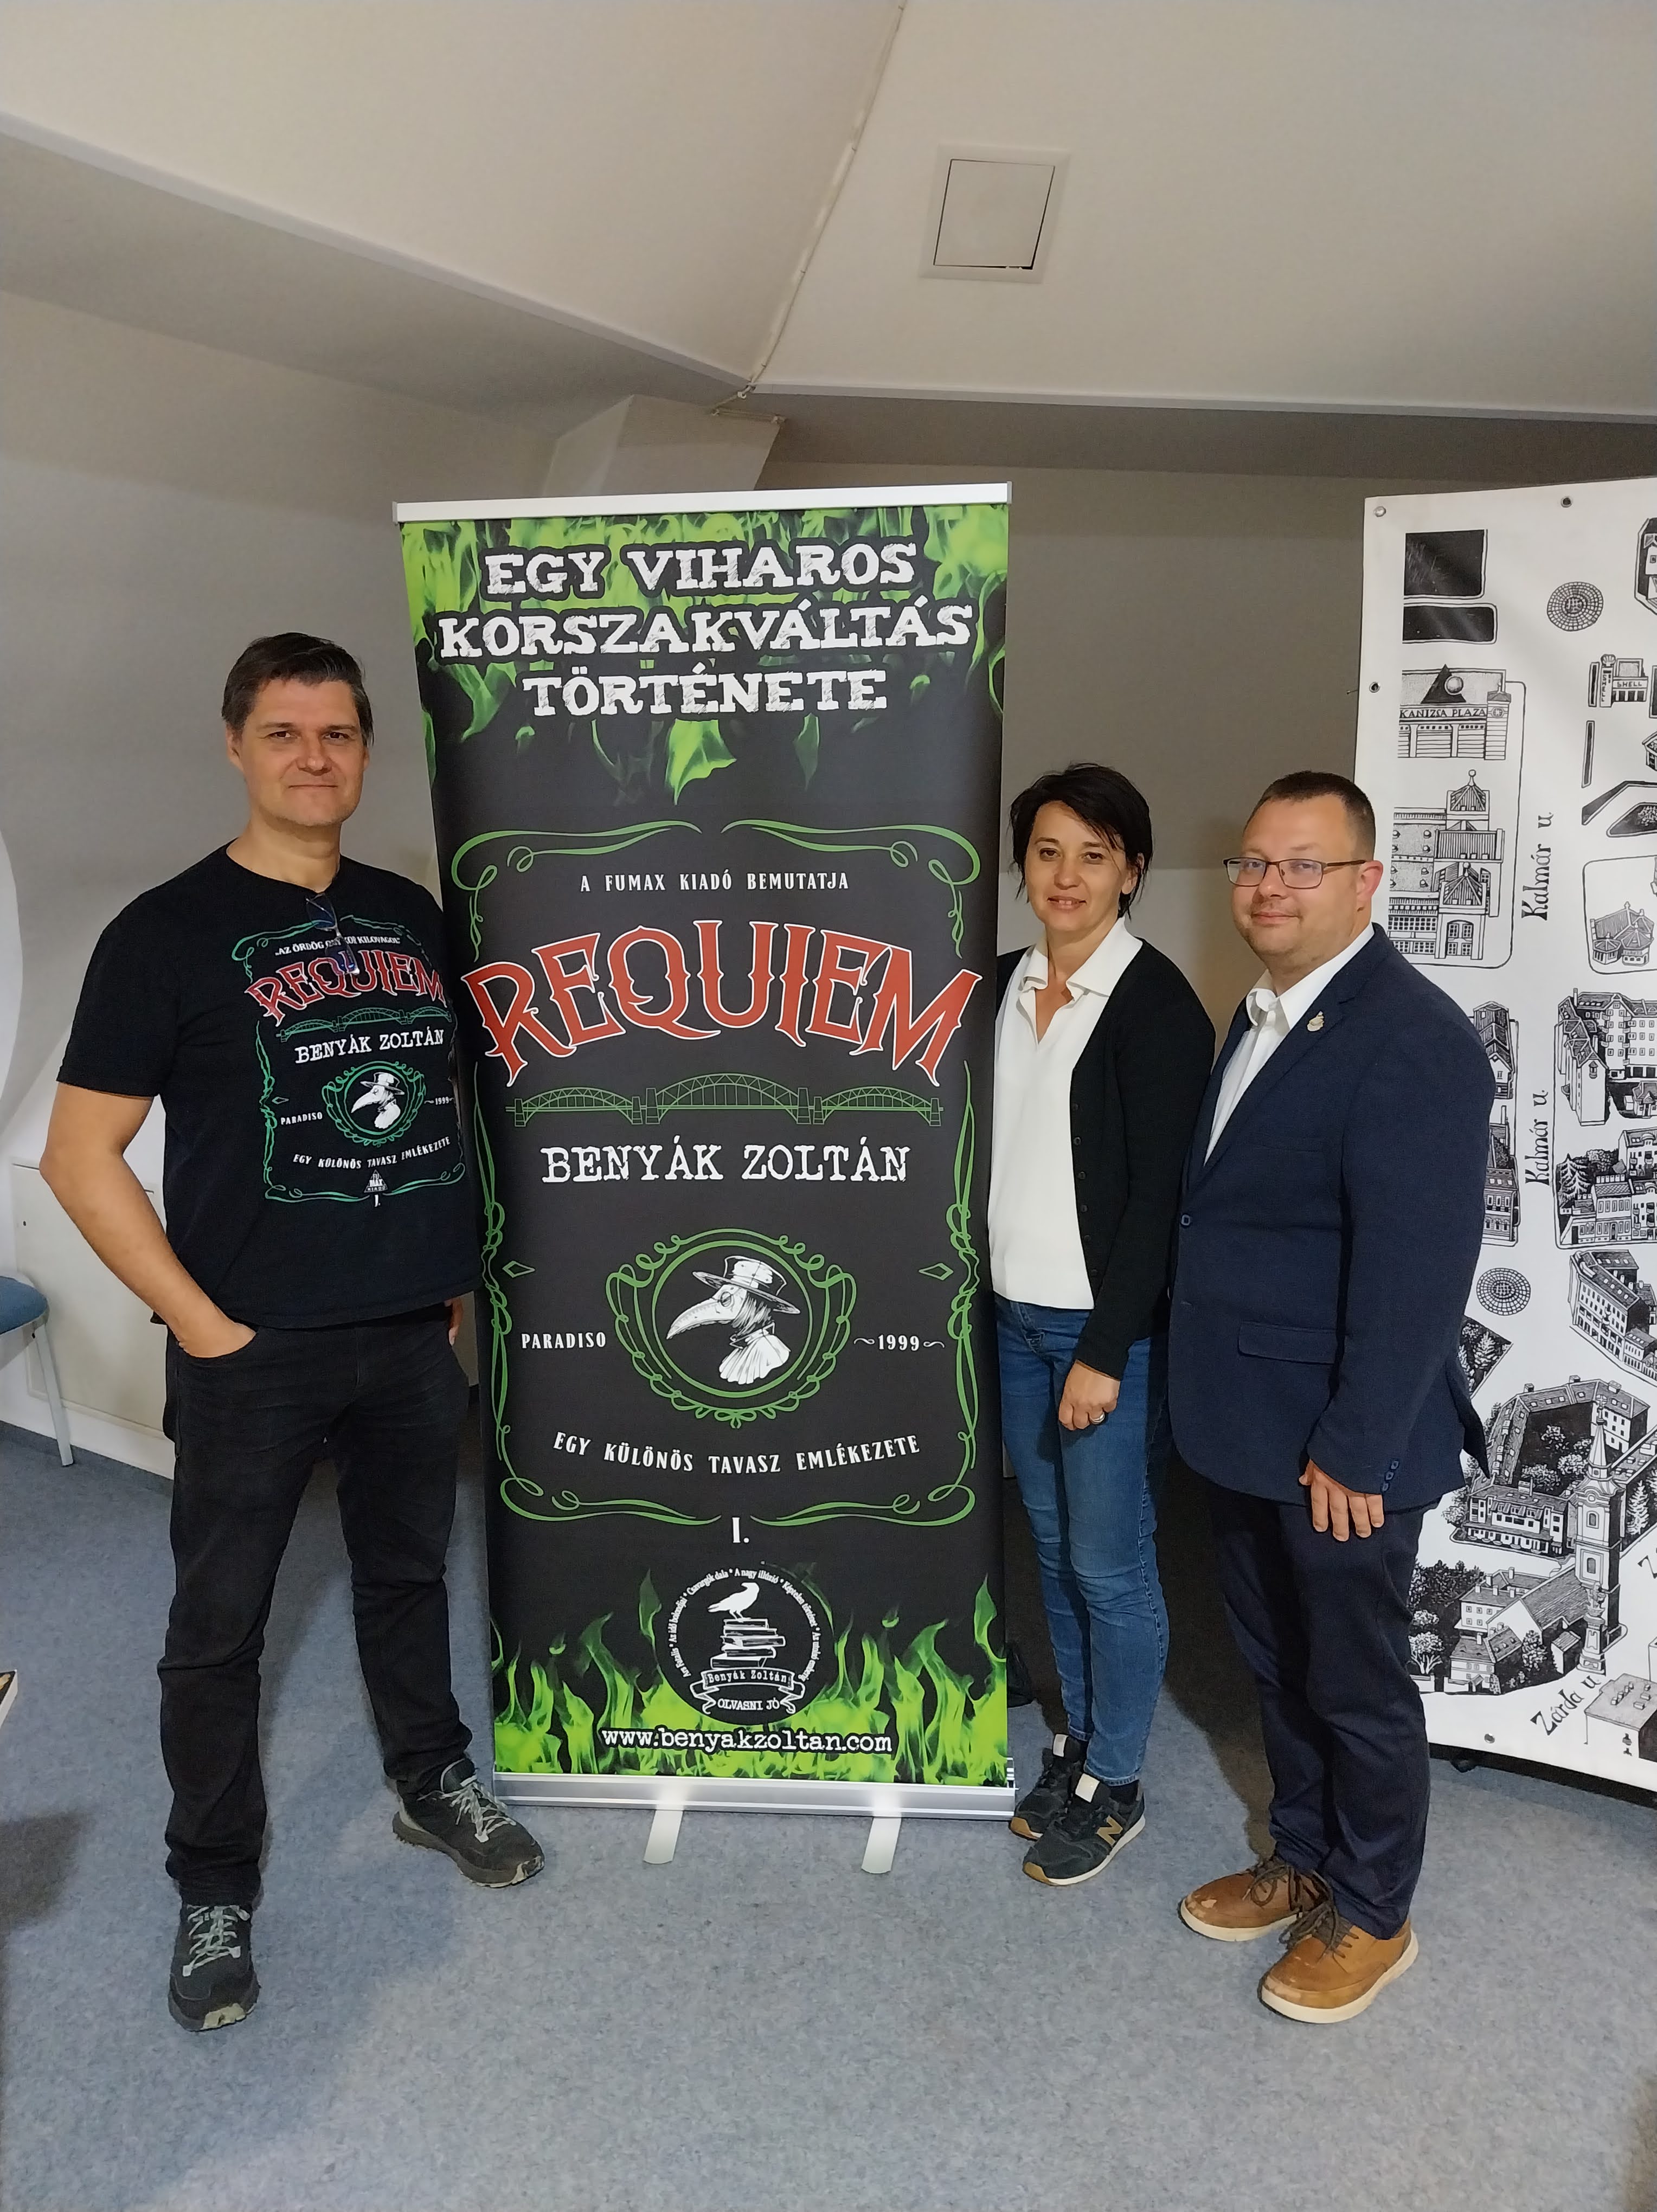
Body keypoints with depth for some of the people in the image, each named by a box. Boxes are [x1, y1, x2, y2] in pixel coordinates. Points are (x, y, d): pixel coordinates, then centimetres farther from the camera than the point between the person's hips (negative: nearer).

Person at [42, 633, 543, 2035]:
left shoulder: (412, 916, 7)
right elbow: (80, 1155, -8)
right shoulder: (169, 933, -7)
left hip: (415, 1337, 4)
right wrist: (200, 1322, -12)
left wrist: (455, 1275, 9)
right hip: (254, 1353, -4)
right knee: (220, 1622, 8)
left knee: (410, 1572, 20)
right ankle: (216, 1895, 28)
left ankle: (435, 1786, 42)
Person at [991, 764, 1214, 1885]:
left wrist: (1105, 1352, -17)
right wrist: (995, 1301, 9)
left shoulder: (1157, 1004, -14)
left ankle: (1115, 1787, 24)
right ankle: (1080, 1740, 36)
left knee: (1111, 1564, 5)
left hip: (1110, 1327, -6)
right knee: (1053, 1545, 18)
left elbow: (1158, 1192, -16)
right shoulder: (1009, 983, 6)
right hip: (1017, 1314, 7)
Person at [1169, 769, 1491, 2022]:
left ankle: (1372, 1917, 33)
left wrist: (1355, 1451, -20)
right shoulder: (1266, 1014, 8)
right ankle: (1302, 1862, 43)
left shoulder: (1413, 1041, -20)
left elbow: (1417, 1269, -23)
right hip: (1245, 1432, 8)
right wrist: (1221, 1402, 13)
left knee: (1360, 1687, 11)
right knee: (1279, 1667, 23)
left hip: (1339, 1449, -8)